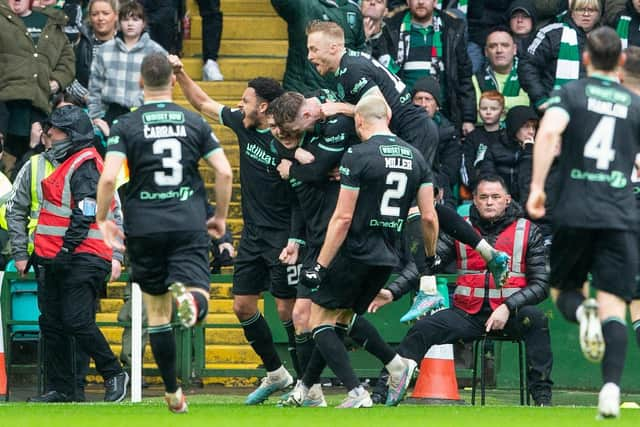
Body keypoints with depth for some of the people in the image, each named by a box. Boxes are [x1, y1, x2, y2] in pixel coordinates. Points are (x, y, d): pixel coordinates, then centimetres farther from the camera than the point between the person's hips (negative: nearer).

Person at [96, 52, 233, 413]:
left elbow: (108, 177, -11)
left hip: (144, 228, 0)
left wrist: (102, 220, 4)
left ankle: (173, 392, 16)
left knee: (157, 311, 12)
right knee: (197, 302, -5)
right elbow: (224, 172, 0)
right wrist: (221, 217, 13)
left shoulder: (127, 126, -1)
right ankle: (189, 296, -43)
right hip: (189, 224, 0)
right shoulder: (195, 122, 4)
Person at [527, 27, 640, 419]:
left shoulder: (570, 94, 4)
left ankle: (582, 312, -18)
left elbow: (548, 132, -15)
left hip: (573, 213, -1)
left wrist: (537, 186, -14)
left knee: (566, 290, 19)